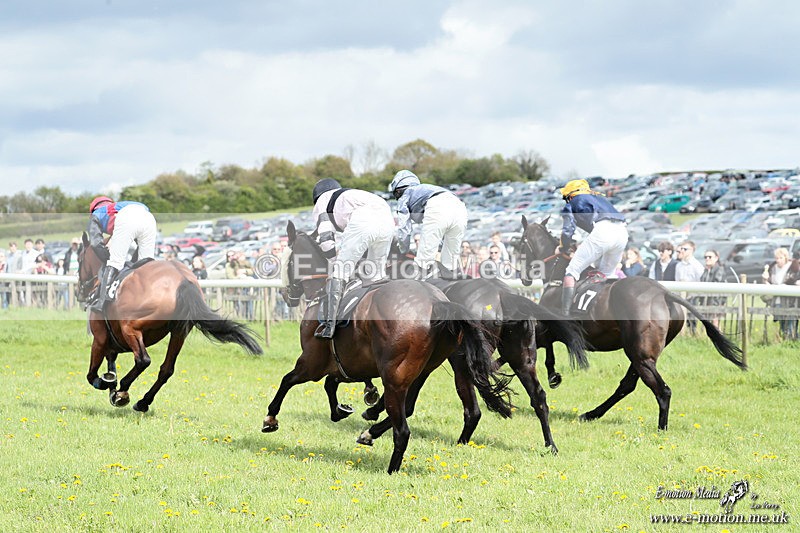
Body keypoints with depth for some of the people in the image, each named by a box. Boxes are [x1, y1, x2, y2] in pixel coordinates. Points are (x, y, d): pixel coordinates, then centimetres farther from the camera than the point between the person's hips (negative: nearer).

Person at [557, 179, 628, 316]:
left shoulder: (571, 203, 19)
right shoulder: (599, 197, 38)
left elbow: (568, 230, 7)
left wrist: (562, 248, 26)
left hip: (602, 230, -6)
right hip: (622, 231, 6)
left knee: (572, 271, 0)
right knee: (608, 274, 28)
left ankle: (565, 314, -12)